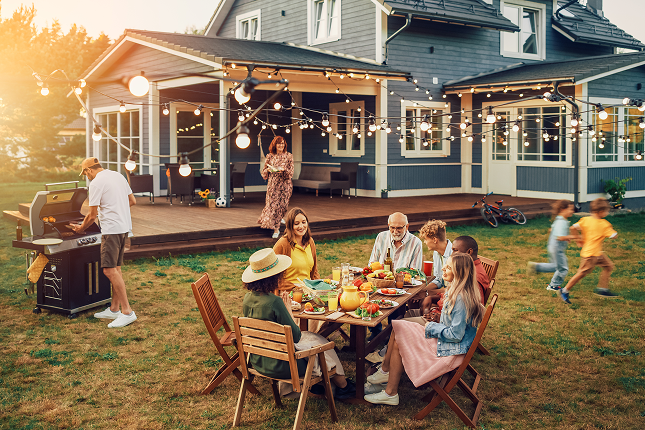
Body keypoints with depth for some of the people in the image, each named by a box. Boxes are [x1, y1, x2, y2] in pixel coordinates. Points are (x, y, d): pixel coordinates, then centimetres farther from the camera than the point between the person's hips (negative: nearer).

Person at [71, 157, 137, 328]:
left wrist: (80, 228, 9)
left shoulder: (96, 183, -11)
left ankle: (127, 312, -12)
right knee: (116, 268, 14)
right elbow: (132, 201, 19)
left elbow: (92, 215, -8)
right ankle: (114, 309, 20)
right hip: (125, 226, 9)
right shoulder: (118, 175, 14)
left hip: (112, 229, -9)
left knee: (109, 269, -9)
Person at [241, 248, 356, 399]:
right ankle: (343, 386, 39)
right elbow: (295, 336, -18)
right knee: (319, 342, 18)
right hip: (279, 366, -7)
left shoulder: (247, 299, -5)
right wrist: (288, 308, -8)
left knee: (308, 336, 28)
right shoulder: (274, 302, -28)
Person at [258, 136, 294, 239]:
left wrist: (283, 170, -22)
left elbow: (290, 173, -3)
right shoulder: (270, 156, 5)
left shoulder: (288, 156, 1)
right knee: (272, 204, -2)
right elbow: (263, 173, 9)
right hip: (272, 185, 1)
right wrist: (268, 170, -13)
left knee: (281, 205, -1)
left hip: (284, 185, -1)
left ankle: (276, 228, 21)